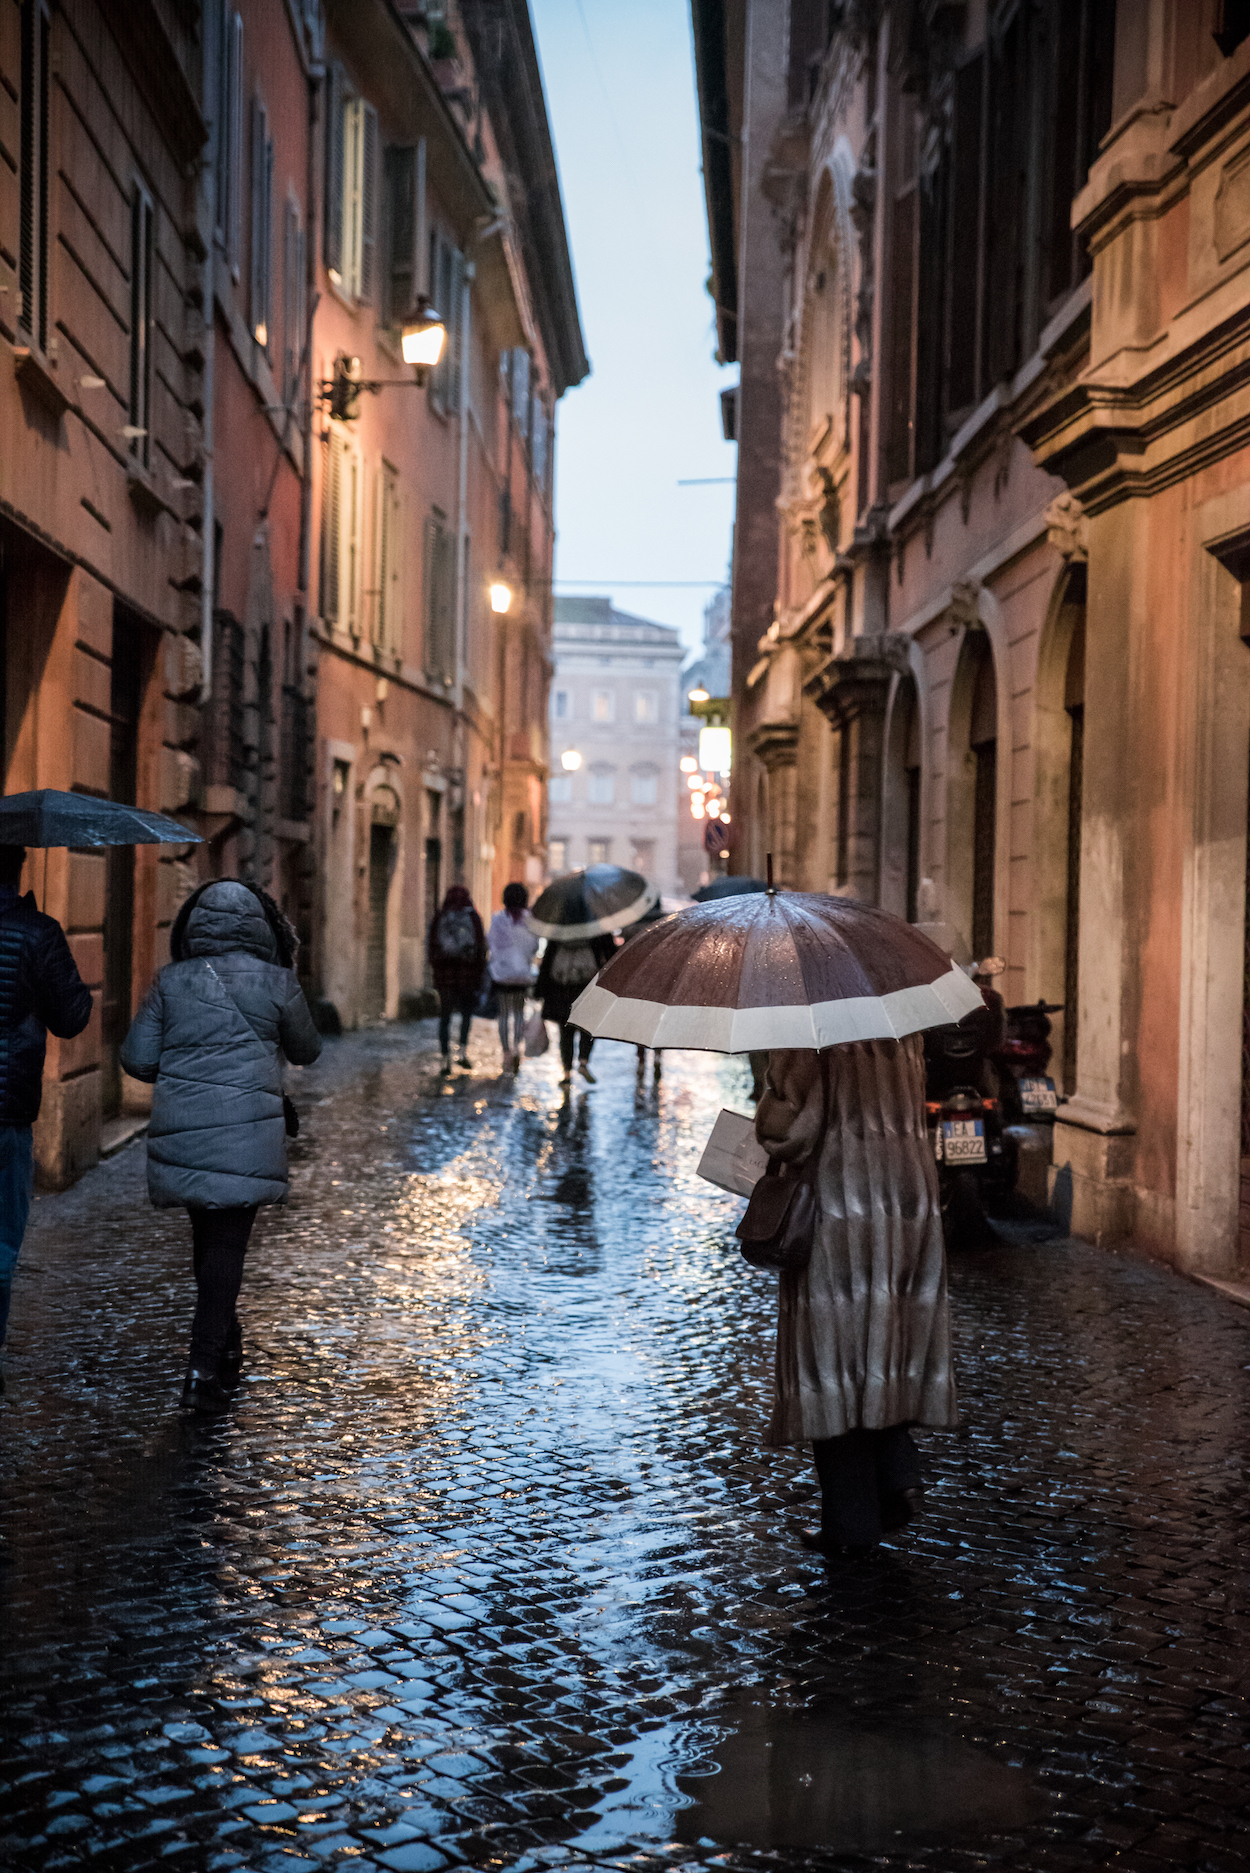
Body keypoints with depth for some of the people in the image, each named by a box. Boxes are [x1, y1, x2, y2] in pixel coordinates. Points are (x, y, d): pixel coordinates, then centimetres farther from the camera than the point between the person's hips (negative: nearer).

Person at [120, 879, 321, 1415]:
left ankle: (225, 1346, 35)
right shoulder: (275, 982, 0)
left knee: (208, 1238, 20)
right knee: (227, 1244, 0)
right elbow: (306, 1052, 15)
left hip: (180, 1131, 3)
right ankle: (204, 1368, -8)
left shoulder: (172, 981, 5)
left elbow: (136, 1058, 4)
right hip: (247, 1133, -3)